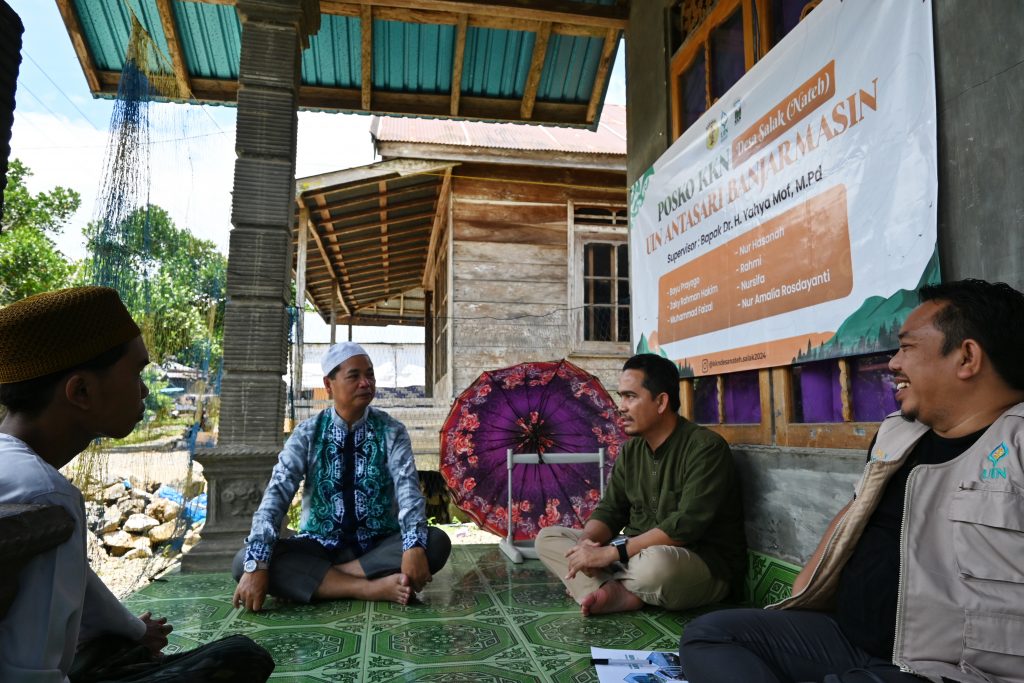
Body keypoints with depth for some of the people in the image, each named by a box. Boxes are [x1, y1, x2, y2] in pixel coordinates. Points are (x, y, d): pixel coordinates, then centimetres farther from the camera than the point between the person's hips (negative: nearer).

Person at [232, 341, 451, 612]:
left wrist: (414, 546, -36)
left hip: (380, 545, 0)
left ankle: (316, 575, -23)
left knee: (436, 542, -28)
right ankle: (371, 587, -30)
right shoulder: (308, 433, -3)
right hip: (320, 545, 1)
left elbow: (407, 488, -17)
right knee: (244, 560, -25)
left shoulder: (391, 431, -4)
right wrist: (257, 564, -29)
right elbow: (278, 491, -14)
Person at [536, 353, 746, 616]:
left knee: (656, 564, -42)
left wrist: (610, 553, -28)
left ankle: (604, 587, -10)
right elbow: (609, 510, 6)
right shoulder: (631, 450, 7)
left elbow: (686, 526, -26)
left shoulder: (705, 447, -17)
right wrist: (587, 543, -18)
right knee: (547, 538, -2)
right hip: (638, 554, 7)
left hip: (704, 566, -7)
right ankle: (618, 594, -24)